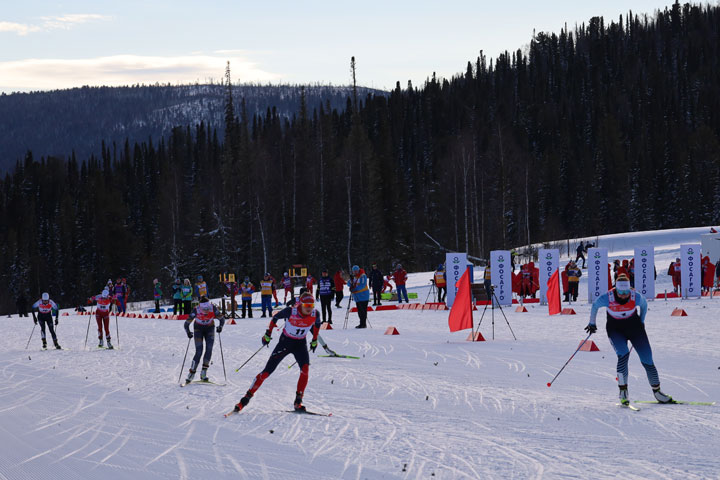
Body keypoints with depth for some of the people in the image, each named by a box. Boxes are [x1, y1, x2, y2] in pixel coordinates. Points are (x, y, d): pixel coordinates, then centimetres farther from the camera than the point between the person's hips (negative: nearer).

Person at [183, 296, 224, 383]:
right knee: (199, 352, -14)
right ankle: (191, 374, -7)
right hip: (198, 329, -2)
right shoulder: (196, 310, -30)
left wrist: (220, 326, -35)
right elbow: (187, 323, -22)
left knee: (209, 349, -14)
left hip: (209, 328, 2)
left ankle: (203, 373, -5)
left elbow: (222, 319, -16)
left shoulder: (213, 309, -26)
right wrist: (188, 332, -39)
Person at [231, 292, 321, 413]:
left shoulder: (315, 314, -18)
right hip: (285, 342, -2)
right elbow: (275, 318, -8)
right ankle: (246, 398, 8)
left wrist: (314, 340, 13)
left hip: (300, 344, 2)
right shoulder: (290, 311, -27)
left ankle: (298, 402, -13)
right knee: (267, 371, -4)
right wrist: (268, 334, -2)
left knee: (305, 369, -23)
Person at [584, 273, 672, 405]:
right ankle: (623, 391, -17)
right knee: (623, 354, -26)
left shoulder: (636, 296, -20)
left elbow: (644, 304, 4)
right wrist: (592, 323, 11)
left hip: (634, 326, 2)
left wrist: (641, 321, 14)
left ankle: (656, 391, 10)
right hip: (615, 329, -2)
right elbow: (595, 305, -1)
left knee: (647, 358, -5)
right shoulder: (607, 298, -23)